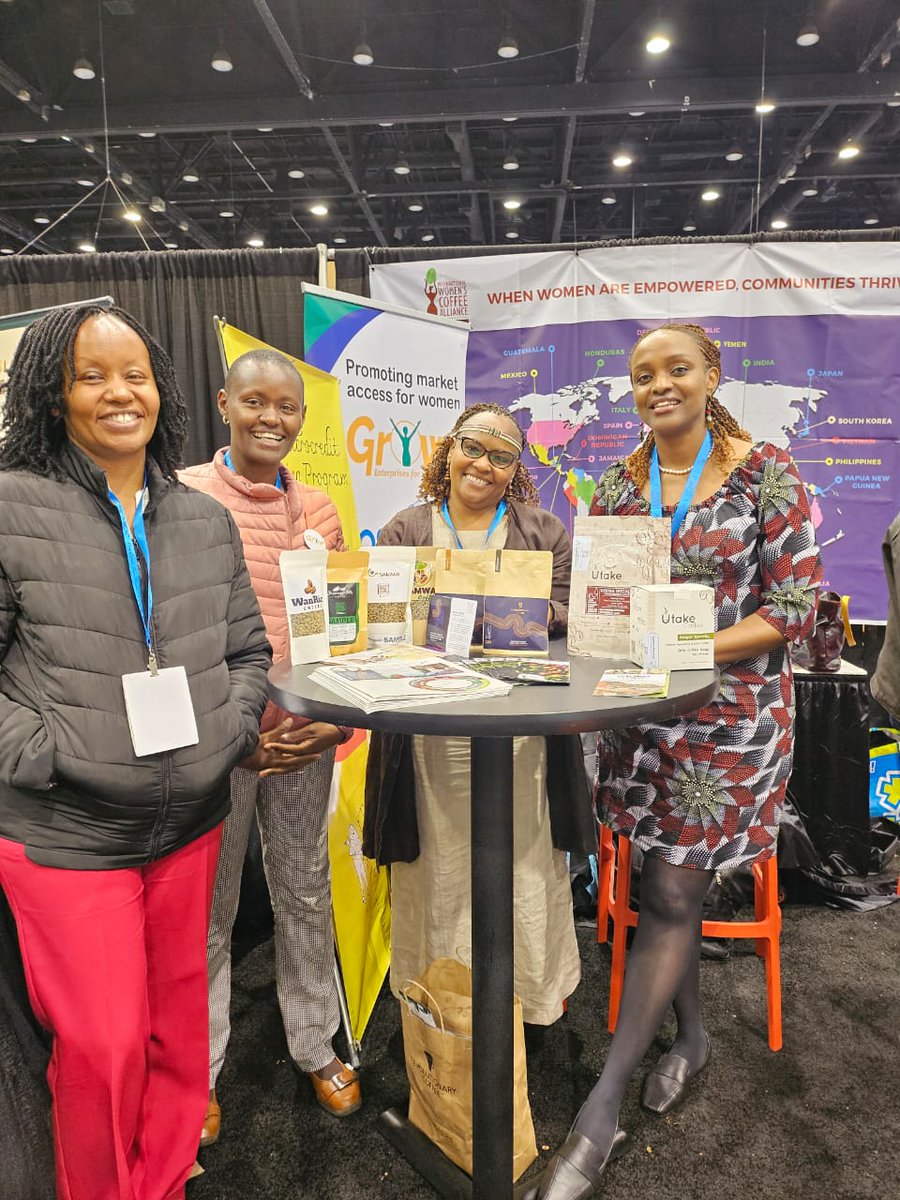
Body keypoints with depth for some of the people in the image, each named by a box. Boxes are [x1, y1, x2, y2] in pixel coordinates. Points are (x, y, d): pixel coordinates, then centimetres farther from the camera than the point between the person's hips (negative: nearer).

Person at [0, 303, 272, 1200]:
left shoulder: (207, 521, 6)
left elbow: (249, 651, 11)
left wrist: (230, 734, -2)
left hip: (191, 825, 5)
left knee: (178, 1028, 18)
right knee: (103, 1049, 7)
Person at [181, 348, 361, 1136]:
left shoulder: (319, 510, 7)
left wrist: (340, 719, -2)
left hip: (305, 738, 4)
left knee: (307, 896, 16)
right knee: (208, 910, 11)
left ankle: (316, 1047, 37)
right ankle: (199, 1072, 33)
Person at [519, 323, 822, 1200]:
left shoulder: (766, 473, -8)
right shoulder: (619, 484, 5)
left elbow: (793, 609, -11)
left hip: (731, 710, -4)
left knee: (668, 892, 0)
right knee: (666, 882, 13)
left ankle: (600, 1112, 12)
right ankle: (690, 1035, 39)